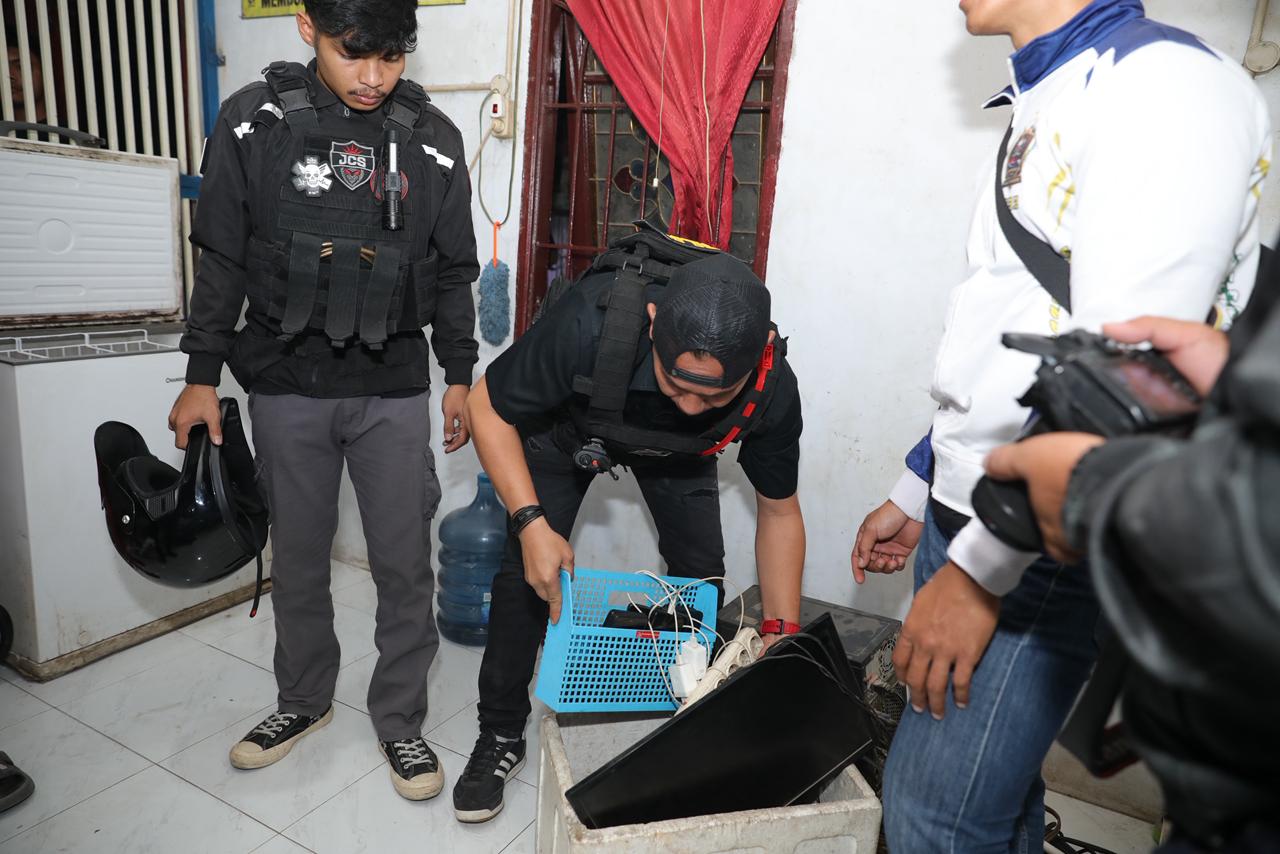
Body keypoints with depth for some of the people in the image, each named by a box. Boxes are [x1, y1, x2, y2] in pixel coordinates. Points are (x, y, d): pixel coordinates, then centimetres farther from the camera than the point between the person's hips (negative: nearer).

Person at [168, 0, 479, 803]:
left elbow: (455, 270, 6)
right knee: (299, 557, 13)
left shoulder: (433, 137, 0)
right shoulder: (254, 122, -2)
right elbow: (222, 258, 3)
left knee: (405, 564, 3)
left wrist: (460, 376, 6)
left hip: (394, 391, 0)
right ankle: (304, 699, 36)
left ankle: (400, 718, 23)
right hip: (286, 385, 1)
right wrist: (203, 376, 3)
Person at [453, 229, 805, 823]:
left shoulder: (772, 391, -34)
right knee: (528, 571, -9)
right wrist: (531, 523, -35)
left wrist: (782, 633, -17)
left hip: (677, 452, 2)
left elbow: (779, 511, -15)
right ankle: (501, 735, 12)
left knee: (701, 573, -4)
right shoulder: (592, 324, -45)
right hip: (568, 425, -1)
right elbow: (488, 408, -27)